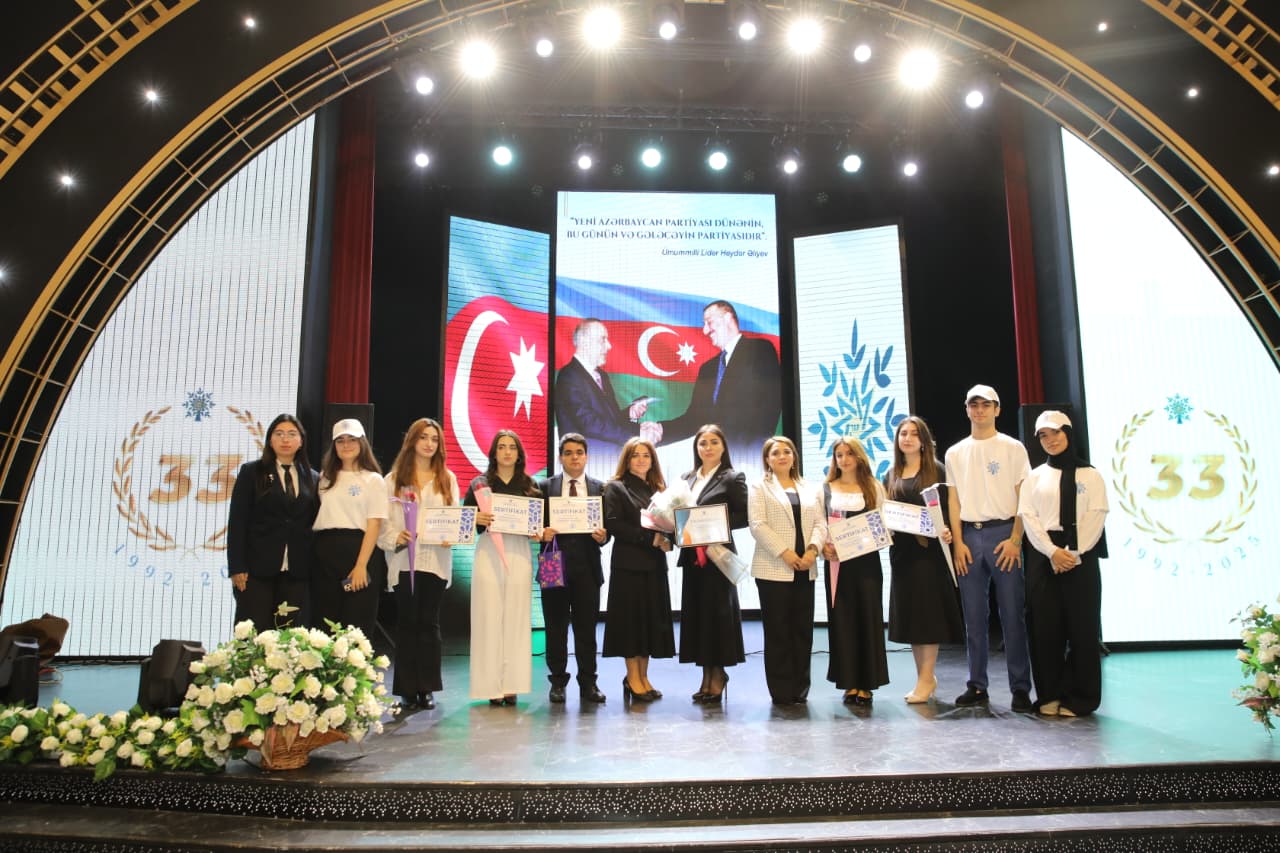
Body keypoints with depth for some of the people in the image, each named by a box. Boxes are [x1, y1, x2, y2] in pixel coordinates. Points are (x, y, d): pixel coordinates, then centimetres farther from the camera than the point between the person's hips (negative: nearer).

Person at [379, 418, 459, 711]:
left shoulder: (447, 478, 12)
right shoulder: (395, 478, 8)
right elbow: (384, 518, 1)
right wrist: (395, 538, -17)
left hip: (436, 559, 1)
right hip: (404, 559, -1)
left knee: (429, 622, 4)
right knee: (407, 622, 3)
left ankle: (427, 687, 9)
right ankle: (407, 688, 10)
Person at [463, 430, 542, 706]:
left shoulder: (530, 485, 12)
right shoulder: (479, 483, 8)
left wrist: (539, 532, -8)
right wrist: (477, 519, -15)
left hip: (519, 554, 1)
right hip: (488, 552, -1)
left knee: (516, 617, 0)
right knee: (489, 616, -2)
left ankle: (512, 684, 7)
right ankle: (491, 684, 4)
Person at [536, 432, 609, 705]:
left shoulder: (600, 488, 8)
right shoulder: (545, 487, 6)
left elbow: (607, 526, 8)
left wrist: (603, 536, -13)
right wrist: (542, 533, -15)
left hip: (587, 567, 0)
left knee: (586, 627, 4)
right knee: (555, 628, 6)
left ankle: (588, 683, 13)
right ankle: (558, 682, 17)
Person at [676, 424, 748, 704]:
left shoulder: (733, 478, -1)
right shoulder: (687, 479, 15)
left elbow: (743, 516, -9)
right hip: (692, 555, 6)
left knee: (717, 612, -1)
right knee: (696, 612, 7)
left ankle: (718, 673, 10)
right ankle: (708, 675, 17)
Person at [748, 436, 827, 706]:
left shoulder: (810, 489, 17)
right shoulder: (759, 487, 4)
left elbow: (820, 523, 9)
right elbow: (757, 524, -7)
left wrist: (813, 549, -10)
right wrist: (785, 552, -16)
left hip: (804, 569, 4)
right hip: (774, 569, -4)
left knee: (803, 630, 6)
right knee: (778, 631, -1)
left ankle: (800, 689, 15)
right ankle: (782, 691, 6)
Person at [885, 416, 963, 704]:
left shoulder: (936, 470, 0)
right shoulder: (891, 476, 13)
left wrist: (945, 531, -24)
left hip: (929, 548, -5)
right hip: (901, 550, 5)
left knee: (927, 611, -5)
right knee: (908, 613, 7)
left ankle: (926, 678, 1)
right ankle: (924, 677, 16)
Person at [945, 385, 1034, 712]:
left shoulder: (1013, 448, 3)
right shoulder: (955, 453, 12)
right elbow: (954, 501, 10)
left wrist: (1015, 539, -10)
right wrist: (958, 542, 1)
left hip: (1003, 533, -3)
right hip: (969, 536, 3)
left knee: (1013, 614, -2)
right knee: (974, 616, 7)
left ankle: (1020, 687, 7)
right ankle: (977, 686, 15)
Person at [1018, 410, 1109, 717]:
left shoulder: (1090, 475, 6)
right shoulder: (1034, 477, 11)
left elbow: (1095, 517, -3)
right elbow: (1028, 518, 1)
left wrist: (1074, 553, -14)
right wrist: (1053, 552, -12)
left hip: (1081, 557, -1)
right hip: (1043, 557, 2)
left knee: (1082, 627, 0)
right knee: (1045, 627, 1)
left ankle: (1080, 698, 8)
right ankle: (1050, 695, 10)